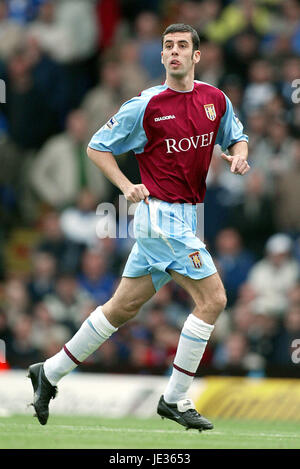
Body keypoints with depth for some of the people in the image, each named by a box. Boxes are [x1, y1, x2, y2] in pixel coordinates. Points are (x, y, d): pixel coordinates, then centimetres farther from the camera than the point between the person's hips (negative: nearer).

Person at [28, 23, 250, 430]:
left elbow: (236, 137, 23)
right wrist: (127, 187, -12)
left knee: (125, 306, 12)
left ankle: (49, 373, 24)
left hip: (185, 219, 7)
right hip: (162, 214, -7)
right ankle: (175, 400, -5)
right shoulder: (146, 105, -8)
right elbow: (97, 146, 1)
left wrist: (238, 154, 0)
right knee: (212, 298, -12)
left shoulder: (216, 100, 7)